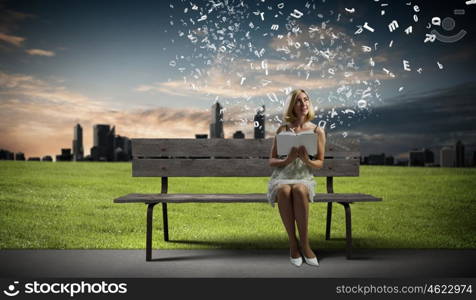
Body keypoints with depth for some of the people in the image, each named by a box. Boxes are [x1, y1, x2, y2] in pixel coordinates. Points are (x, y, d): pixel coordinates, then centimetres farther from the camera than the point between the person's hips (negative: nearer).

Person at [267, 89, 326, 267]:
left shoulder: (317, 131, 5)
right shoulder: (283, 130, 6)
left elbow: (320, 163, 7)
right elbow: (271, 161, 6)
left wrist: (307, 161, -15)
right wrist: (287, 160, -15)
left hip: (304, 178, 0)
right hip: (281, 177, 0)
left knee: (299, 190, -38)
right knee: (284, 191, -38)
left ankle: (304, 243, -28)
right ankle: (293, 243, -27)